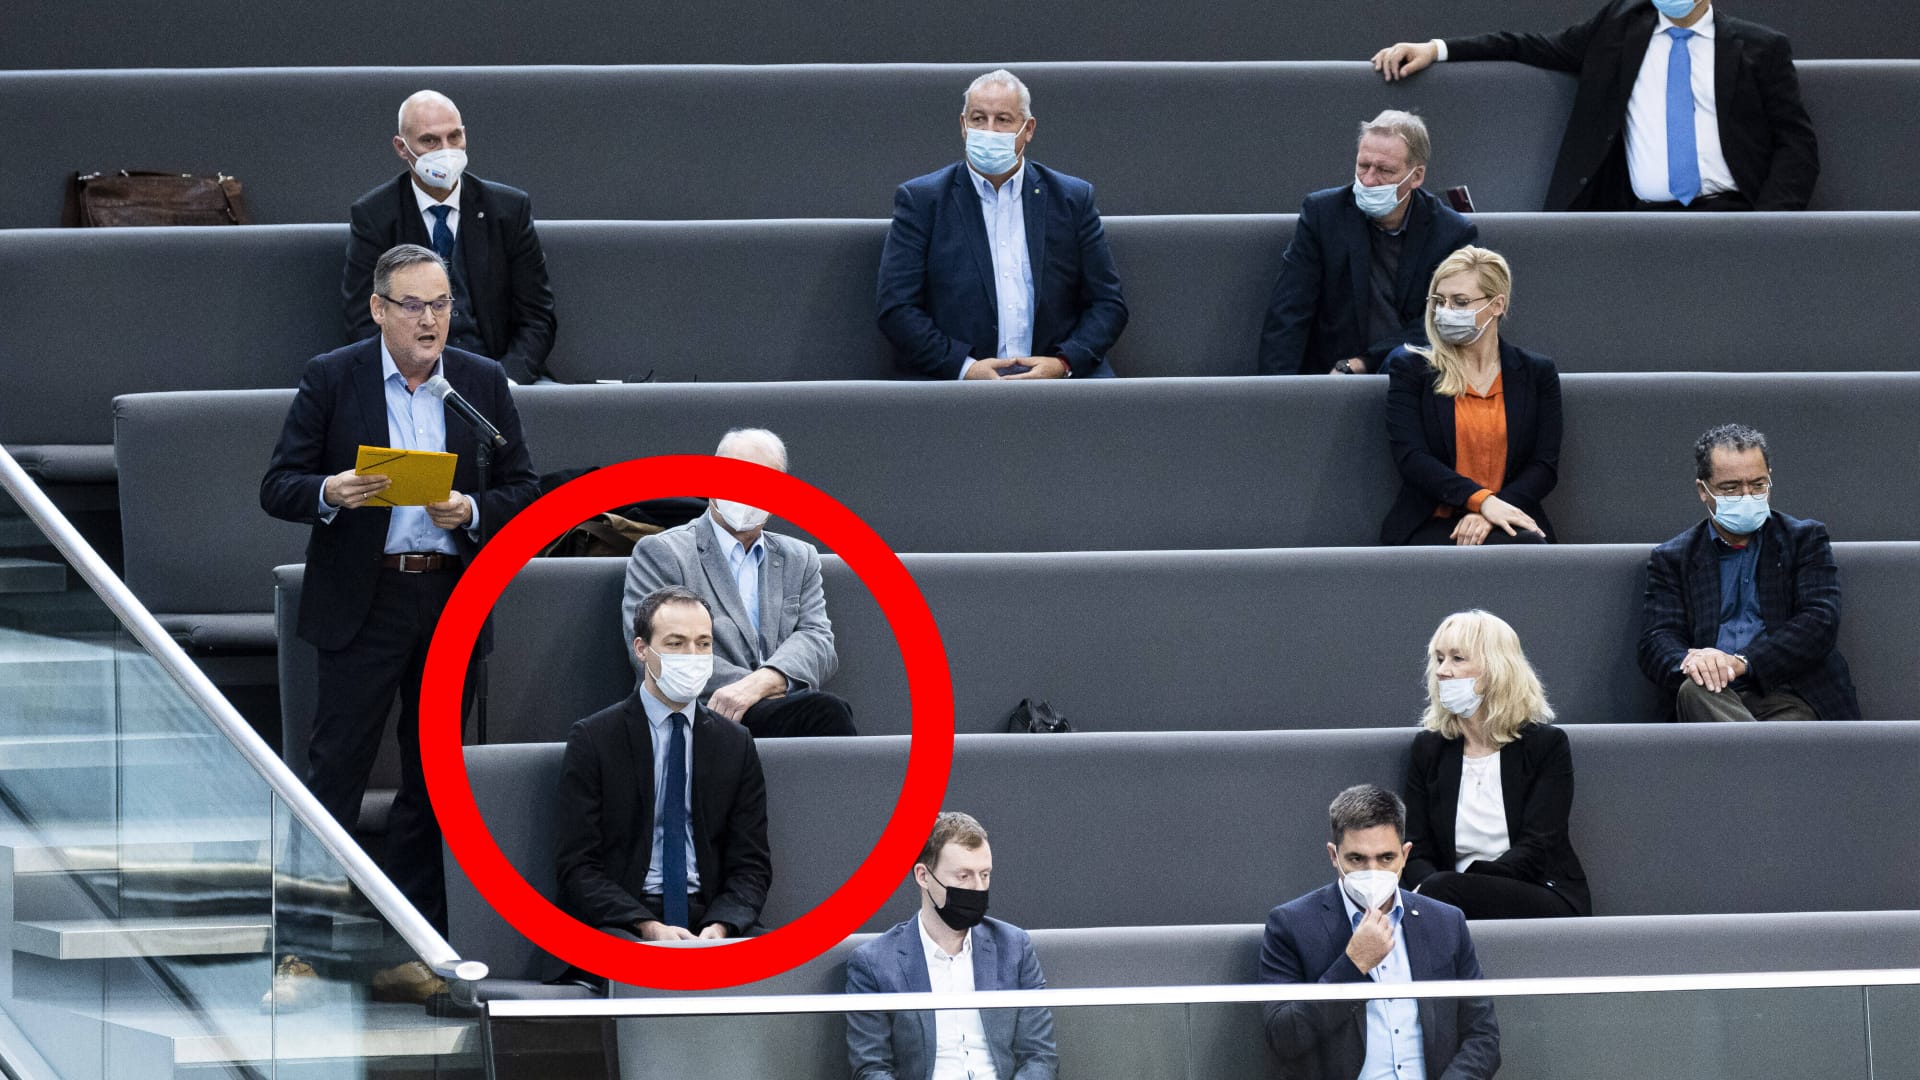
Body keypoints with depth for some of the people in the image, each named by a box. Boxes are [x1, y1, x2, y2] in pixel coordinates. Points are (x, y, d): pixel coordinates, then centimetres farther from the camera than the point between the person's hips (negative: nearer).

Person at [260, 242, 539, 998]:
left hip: (453, 604, 3)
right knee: (334, 772, -4)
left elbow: (525, 490, 6)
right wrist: (329, 494, -24)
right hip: (361, 603, -3)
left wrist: (471, 511, -14)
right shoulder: (331, 380, -2)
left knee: (432, 780, 8)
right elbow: (277, 488, -3)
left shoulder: (483, 384, 6)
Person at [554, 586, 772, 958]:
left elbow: (751, 866, 10)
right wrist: (648, 927, -19)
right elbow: (576, 868, -4)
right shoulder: (592, 739, 2)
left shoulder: (735, 744, 13)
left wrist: (720, 926, -12)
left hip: (709, 919, 4)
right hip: (620, 923, -4)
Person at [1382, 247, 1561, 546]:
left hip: (1506, 520, 3)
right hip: (1431, 526, -3)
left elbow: (1545, 466, 5)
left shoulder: (1537, 373, 13)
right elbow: (1411, 458, -5)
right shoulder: (1410, 369, 8)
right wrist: (1481, 500, -20)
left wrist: (1490, 513, -14)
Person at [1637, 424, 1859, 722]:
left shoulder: (1805, 540, 16)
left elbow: (1820, 622, 2)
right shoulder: (1671, 559, 19)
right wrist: (1689, 664, -21)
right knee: (1695, 691, -38)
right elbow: (1657, 640, 7)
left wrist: (1741, 662, -14)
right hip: (1718, 697, 1)